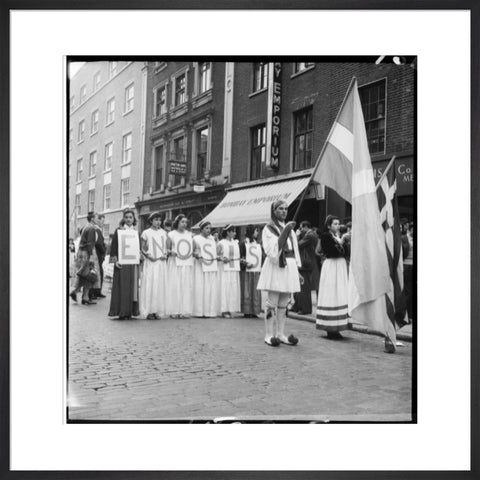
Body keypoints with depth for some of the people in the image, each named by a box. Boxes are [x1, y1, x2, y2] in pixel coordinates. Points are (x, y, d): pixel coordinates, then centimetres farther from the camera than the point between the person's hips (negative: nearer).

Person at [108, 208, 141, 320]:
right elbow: (113, 247, -2)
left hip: (133, 263, 4)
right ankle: (122, 312, 0)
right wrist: (115, 260, -12)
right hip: (122, 263, -4)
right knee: (122, 287, -4)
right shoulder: (119, 231, 2)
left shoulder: (137, 232, 12)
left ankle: (130, 311, 10)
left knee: (133, 286, 4)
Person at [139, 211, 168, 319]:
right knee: (149, 286, -6)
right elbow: (143, 248, 0)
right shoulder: (146, 233, 1)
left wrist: (165, 255, 0)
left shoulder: (163, 233, 13)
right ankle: (148, 311, -3)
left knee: (160, 286, 2)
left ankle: (157, 311, 6)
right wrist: (149, 256, -13)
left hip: (161, 262, 4)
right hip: (150, 263, -4)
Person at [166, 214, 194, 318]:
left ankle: (185, 311, 4)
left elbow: (193, 248, 22)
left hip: (187, 264, 4)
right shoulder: (171, 235, 4)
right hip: (175, 263, -4)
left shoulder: (189, 235, 16)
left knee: (187, 287, 0)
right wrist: (171, 252, -17)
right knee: (175, 287, -6)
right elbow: (167, 248, 3)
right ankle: (174, 311, -1)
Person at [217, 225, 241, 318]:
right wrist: (222, 259, -19)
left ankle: (230, 309, 9)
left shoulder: (235, 243, 13)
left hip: (235, 269, 6)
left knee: (234, 289, 3)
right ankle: (224, 310, -2)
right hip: (225, 269, -5)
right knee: (225, 288, -6)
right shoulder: (221, 243, -3)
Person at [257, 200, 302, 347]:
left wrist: (297, 271, 15)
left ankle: (280, 334, 13)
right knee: (272, 303, -4)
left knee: (284, 304, 7)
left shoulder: (289, 228, 19)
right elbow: (272, 250, -15)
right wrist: (285, 230, -19)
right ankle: (269, 335, 2)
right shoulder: (268, 228, -1)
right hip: (275, 267, -6)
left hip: (289, 267, 6)